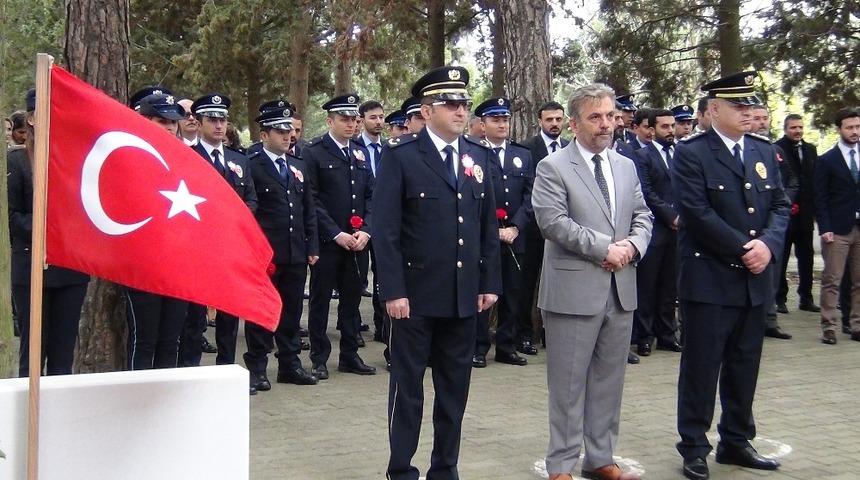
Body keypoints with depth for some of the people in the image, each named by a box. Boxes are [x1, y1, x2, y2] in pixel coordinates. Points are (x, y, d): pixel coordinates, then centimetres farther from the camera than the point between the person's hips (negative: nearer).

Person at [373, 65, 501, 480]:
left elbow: (489, 224, 12)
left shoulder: (479, 155, 9)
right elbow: (385, 229, -10)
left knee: (455, 387, 12)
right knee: (407, 386, 6)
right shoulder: (400, 155, -6)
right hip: (416, 293, -4)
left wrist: (489, 282, 7)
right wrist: (393, 290, -14)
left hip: (465, 294, 5)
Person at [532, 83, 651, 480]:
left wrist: (632, 245, -7)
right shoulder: (552, 167, -5)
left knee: (609, 380, 13)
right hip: (574, 290, -6)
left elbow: (642, 216, 14)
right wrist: (605, 247, -16)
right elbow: (553, 222, -16)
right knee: (568, 384, 2)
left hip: (620, 289, 6)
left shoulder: (626, 166, 14)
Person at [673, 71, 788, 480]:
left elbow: (780, 205, 10)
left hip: (755, 279, 6)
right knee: (701, 367, 2)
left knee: (744, 366, 14)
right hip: (709, 279, -6)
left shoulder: (764, 152, 12)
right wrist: (743, 248, -16)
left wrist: (768, 244, -9)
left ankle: (736, 442, 27)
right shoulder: (691, 153, -8)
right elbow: (697, 213, -16)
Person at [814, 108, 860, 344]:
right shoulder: (827, 160, 1)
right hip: (838, 229, -4)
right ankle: (828, 327, 1)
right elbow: (820, 198, -2)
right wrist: (825, 229, -11)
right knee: (831, 281, -3)